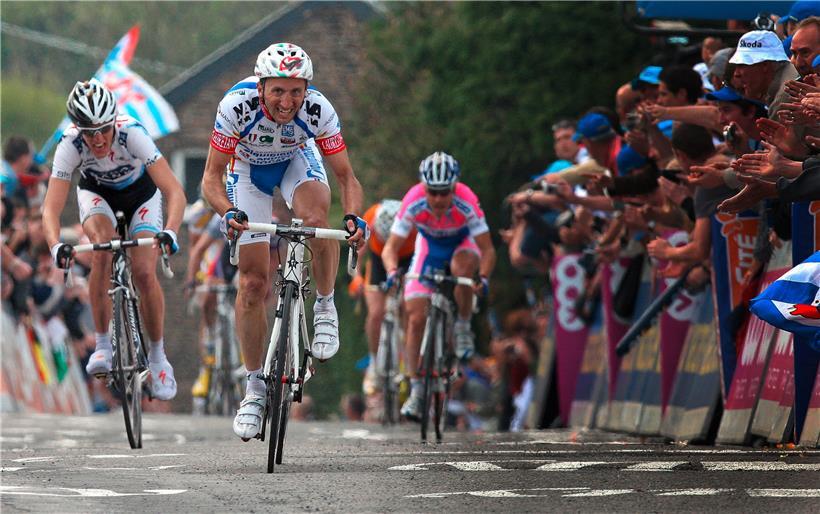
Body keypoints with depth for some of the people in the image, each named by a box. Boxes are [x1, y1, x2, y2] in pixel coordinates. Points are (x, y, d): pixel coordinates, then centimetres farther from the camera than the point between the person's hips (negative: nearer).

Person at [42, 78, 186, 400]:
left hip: (140, 193, -1)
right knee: (102, 244, -31)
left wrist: (170, 232, -60)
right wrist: (56, 246, -57)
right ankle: (103, 346, -20)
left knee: (144, 272, -18)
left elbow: (175, 192, -42)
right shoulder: (70, 144, -33)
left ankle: (157, 356, 5)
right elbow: (51, 208, -38)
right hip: (97, 192, 1)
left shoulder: (131, 133, -38)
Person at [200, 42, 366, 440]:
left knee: (316, 219, -35)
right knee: (253, 283, -4)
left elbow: (345, 176, -24)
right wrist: (229, 212, -50)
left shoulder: (318, 110, -33)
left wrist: (353, 215, -44)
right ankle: (255, 387, 9)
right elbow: (211, 178, -30)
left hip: (298, 160, 0)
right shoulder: (237, 106, -36)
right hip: (249, 167, 0)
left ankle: (325, 307, -9)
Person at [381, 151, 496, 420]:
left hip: (463, 243, -2)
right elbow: (390, 248, -28)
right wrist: (393, 271, -48)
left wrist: (483, 277, -50)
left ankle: (463, 326, -12)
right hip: (429, 245, 2)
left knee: (462, 269, -39)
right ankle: (415, 389, 0)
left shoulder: (466, 203, -35)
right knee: (416, 318, -9)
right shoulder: (413, 203, -32)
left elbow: (487, 249, -32)